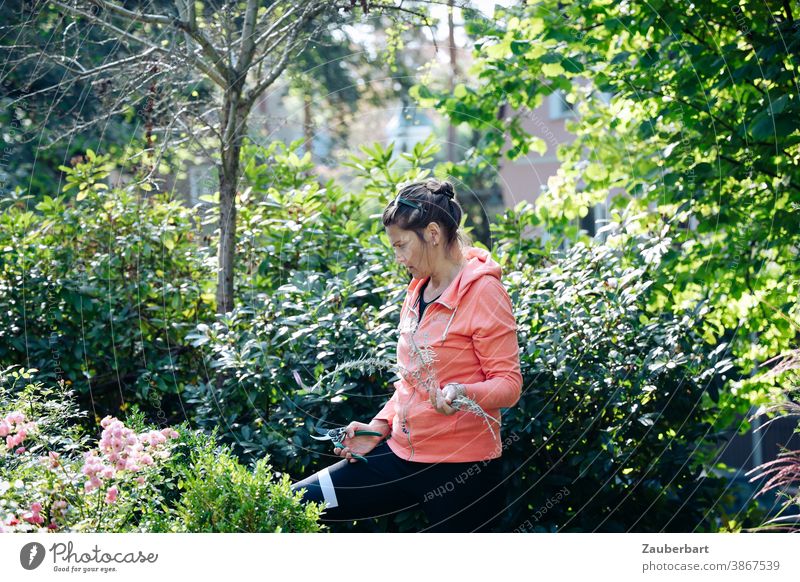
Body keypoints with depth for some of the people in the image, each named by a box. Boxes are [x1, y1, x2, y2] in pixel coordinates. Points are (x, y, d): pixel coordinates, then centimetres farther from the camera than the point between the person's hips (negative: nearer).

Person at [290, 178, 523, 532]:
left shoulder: (482, 291, -12)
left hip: (462, 468, -8)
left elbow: (509, 383, -14)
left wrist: (462, 393, -33)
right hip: (402, 455, 8)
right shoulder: (418, 291, 13)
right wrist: (379, 426, 9)